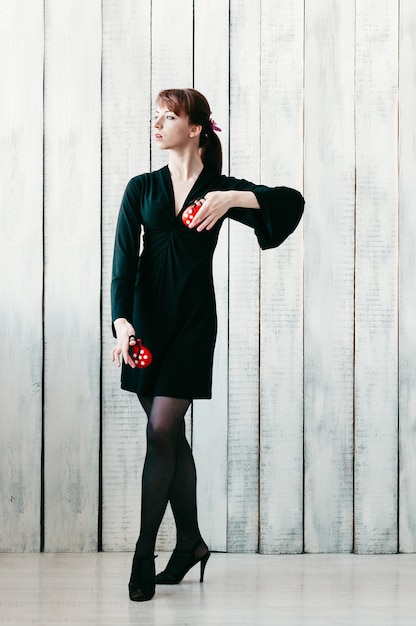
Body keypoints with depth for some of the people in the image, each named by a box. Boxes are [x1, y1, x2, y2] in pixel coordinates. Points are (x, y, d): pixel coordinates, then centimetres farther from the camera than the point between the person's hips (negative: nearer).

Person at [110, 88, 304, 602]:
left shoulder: (220, 189, 1)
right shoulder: (141, 189, 6)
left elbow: (292, 200, -10)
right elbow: (123, 259, -3)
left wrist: (233, 198, -24)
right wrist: (122, 321, -18)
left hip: (191, 322, -3)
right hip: (146, 320, 3)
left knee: (161, 433, -10)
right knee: (171, 436, 9)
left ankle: (144, 554, -2)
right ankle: (190, 542, 24)